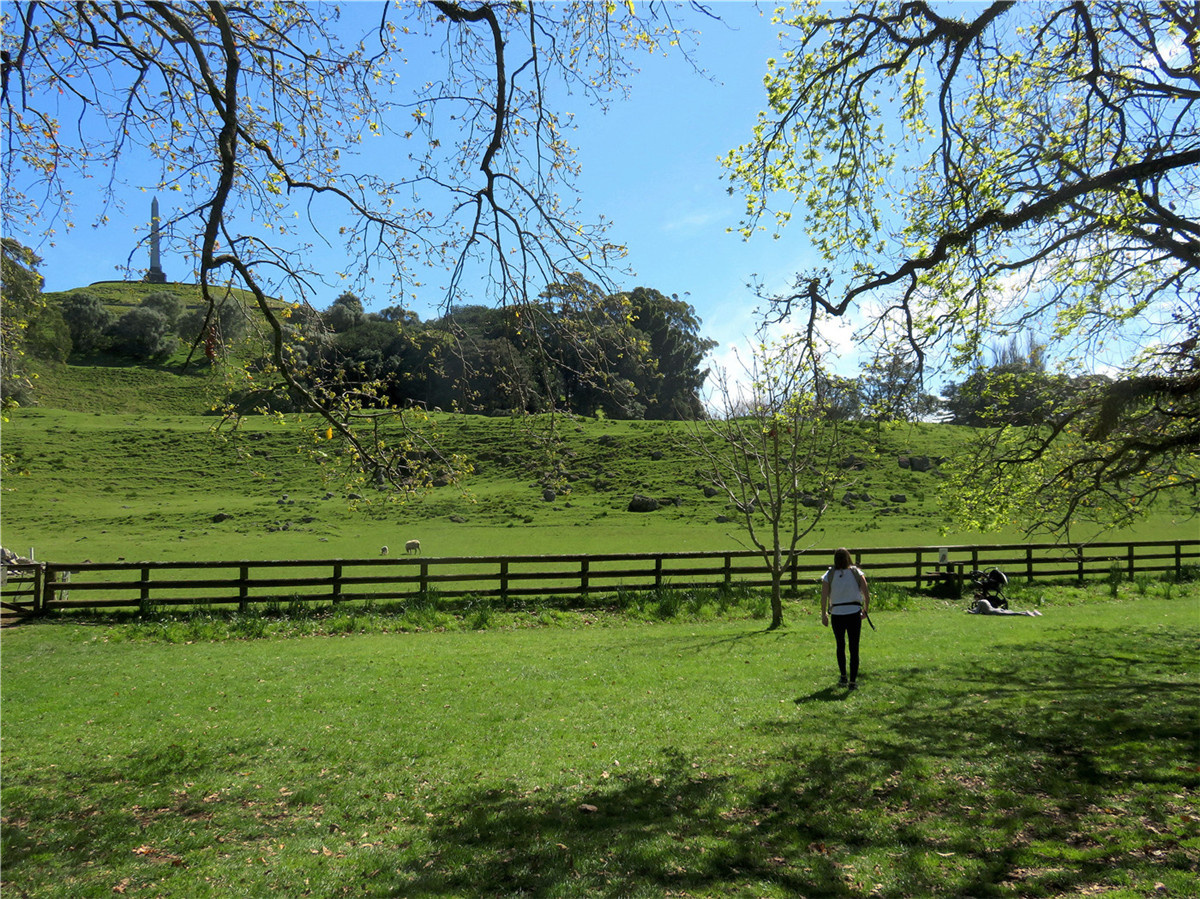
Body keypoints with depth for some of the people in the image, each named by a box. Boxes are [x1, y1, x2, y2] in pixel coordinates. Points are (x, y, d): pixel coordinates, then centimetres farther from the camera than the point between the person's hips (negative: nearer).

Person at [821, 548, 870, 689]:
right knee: (854, 648, 4)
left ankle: (843, 677, 29)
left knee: (840, 646, 19)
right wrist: (866, 610, 9)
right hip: (854, 614, -1)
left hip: (837, 615, 1)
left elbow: (824, 597, -6)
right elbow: (867, 594, -5)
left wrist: (824, 615, 5)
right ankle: (853, 681, 2)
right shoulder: (857, 573, -1)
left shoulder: (829, 575, -2)